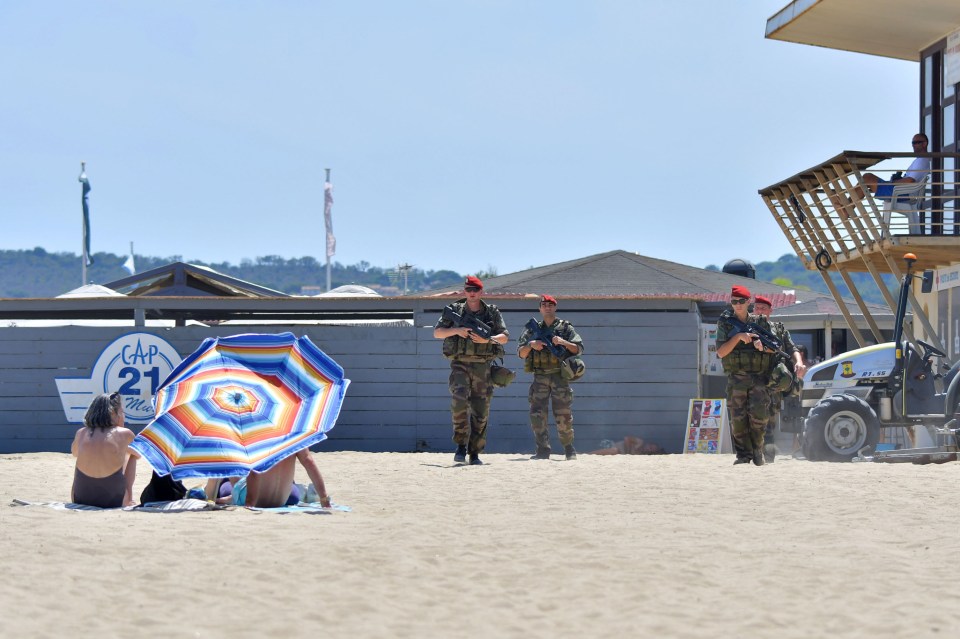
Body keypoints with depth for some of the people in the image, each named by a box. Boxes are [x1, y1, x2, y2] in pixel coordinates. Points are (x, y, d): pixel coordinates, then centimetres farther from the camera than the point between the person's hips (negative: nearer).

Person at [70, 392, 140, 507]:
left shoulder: (81, 434, -1)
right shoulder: (124, 434, -6)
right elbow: (138, 454, 16)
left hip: (79, 501, 2)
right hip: (114, 502, -2)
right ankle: (129, 500, 30)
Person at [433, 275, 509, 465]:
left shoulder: (492, 312, 8)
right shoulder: (454, 310, 7)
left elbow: (504, 337, 6)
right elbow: (437, 332, 6)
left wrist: (487, 340, -13)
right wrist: (456, 330, -11)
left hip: (483, 366, 1)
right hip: (460, 364, -1)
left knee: (480, 412, 1)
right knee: (459, 402, -23)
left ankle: (475, 453, 9)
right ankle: (461, 445, -10)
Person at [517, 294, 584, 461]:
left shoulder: (565, 328, 7)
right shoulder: (533, 330, 13)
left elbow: (579, 349, 1)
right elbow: (521, 353, 8)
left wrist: (563, 342, -15)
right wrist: (531, 345, -12)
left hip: (559, 376, -2)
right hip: (539, 377, 2)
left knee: (563, 415, -1)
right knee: (537, 414, -9)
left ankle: (569, 449, 15)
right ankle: (543, 451, -6)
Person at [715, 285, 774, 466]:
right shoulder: (725, 324, 5)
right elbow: (721, 352, -4)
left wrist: (761, 344, -11)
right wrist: (739, 336, -15)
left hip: (759, 377, 0)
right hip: (736, 378, 0)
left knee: (758, 414, -13)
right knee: (738, 418, -5)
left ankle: (757, 450, 5)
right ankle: (743, 454, 3)